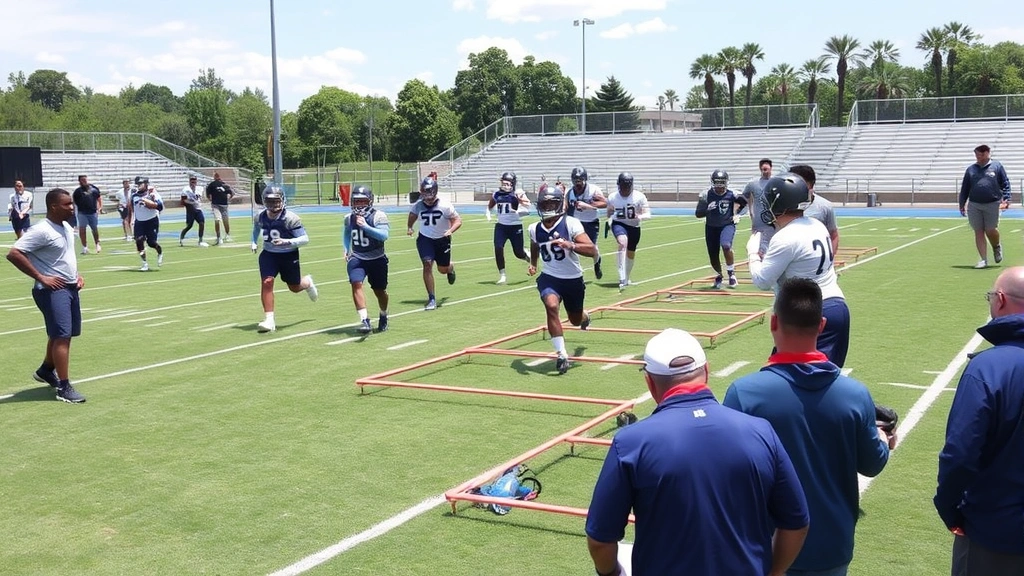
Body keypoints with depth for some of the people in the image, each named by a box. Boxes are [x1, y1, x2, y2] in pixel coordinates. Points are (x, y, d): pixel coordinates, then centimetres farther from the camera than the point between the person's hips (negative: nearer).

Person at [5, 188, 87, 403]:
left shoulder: (67, 227, 11)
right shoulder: (41, 231, -17)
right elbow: (13, 254, -23)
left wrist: (77, 275, 12)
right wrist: (40, 277, -21)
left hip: (70, 288, 9)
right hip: (53, 290, -9)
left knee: (64, 334, 19)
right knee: (62, 335, -12)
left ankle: (45, 371, 40)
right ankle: (64, 388, -8)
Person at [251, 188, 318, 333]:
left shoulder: (291, 219, -22)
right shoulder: (260, 217, -6)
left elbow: (305, 239, -22)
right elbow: (256, 228, 19)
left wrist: (286, 242, -35)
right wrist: (254, 242, 5)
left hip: (289, 255, -2)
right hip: (268, 254, 3)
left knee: (295, 287, 11)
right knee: (266, 282, -17)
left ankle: (307, 282, 51)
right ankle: (269, 320, -11)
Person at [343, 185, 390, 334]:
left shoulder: (378, 216, -15)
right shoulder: (349, 218, 0)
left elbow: (384, 235, -30)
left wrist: (365, 226, -37)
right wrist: (346, 250, 13)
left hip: (377, 259, -2)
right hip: (357, 259, 2)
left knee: (380, 290, 11)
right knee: (356, 284, -23)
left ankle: (383, 316, 41)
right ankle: (364, 320, -27)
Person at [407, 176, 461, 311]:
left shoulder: (445, 206, -18)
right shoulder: (418, 206, -10)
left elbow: (458, 220, -12)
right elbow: (412, 217, 10)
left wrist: (450, 230, -29)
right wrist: (409, 227, -8)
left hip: (442, 239, -1)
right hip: (425, 239, 1)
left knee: (443, 269, 10)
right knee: (427, 264, -18)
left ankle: (450, 268, 53)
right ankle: (431, 299, -10)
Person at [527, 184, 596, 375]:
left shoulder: (571, 224, -16)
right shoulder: (535, 229, -3)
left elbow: (591, 250, -25)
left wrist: (569, 245, -40)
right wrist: (532, 264, 4)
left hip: (573, 279, -1)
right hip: (549, 278, 1)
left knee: (576, 320, 16)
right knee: (552, 306, -30)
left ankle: (585, 316, 58)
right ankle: (561, 354, -23)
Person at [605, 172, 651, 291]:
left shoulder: (639, 197, -14)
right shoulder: (613, 197, -8)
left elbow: (647, 214, -14)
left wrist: (640, 217, -34)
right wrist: (609, 221, -3)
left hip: (634, 227, 2)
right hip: (619, 224, -2)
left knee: (631, 253, 14)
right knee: (623, 243, -32)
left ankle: (626, 278, 41)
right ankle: (622, 278, -37)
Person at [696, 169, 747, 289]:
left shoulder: (732, 195, -12)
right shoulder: (706, 195, -12)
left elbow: (744, 202, 8)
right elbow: (698, 214, -12)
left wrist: (737, 213, -1)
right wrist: (708, 209, -29)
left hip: (727, 225, -2)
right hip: (711, 227, 2)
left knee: (726, 246, -31)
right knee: (713, 256, 8)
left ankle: (731, 272, -10)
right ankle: (719, 276, 39)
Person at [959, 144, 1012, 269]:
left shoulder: (997, 166, 5)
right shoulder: (971, 169, 11)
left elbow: (1005, 184, 5)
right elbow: (964, 188, 14)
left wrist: (1006, 199, -6)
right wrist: (962, 204, 9)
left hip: (992, 205, -3)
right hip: (974, 206, 3)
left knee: (991, 231, -4)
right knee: (978, 232, 1)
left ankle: (996, 247, 29)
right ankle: (984, 260, 6)